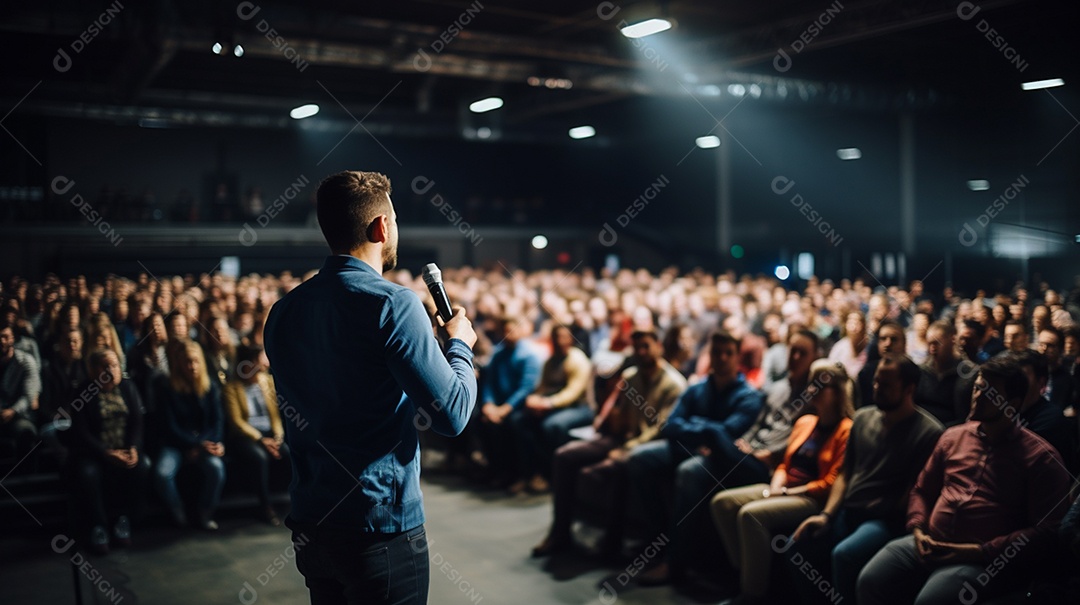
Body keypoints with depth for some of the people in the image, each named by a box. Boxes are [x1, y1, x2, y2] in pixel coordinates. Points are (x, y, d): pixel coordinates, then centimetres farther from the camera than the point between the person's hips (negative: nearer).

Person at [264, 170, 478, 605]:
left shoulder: (283, 312, 4)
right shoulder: (392, 303, -17)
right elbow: (452, 414, -19)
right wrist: (460, 345, 0)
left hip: (310, 524, 7)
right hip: (381, 529, -7)